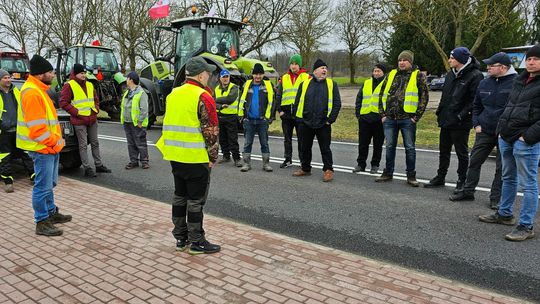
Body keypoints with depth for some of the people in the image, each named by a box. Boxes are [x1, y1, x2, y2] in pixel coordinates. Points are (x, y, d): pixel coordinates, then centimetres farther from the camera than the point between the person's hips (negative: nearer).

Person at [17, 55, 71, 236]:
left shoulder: (39, 90, 14)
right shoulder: (32, 93, -19)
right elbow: (37, 128, -24)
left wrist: (57, 140, 12)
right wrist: (55, 142, -14)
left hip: (51, 146, 10)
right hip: (43, 148, -10)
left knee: (49, 183, 21)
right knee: (43, 186, -3)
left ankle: (51, 213, 34)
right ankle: (42, 223, 6)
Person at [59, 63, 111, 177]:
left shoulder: (89, 85, 13)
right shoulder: (69, 85, -8)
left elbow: (96, 99, 23)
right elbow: (63, 102, -12)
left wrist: (96, 109, 6)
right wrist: (76, 112, -14)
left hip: (92, 119, 7)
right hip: (79, 121, -7)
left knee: (95, 143, 14)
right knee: (83, 145, -1)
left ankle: (99, 165, 24)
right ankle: (87, 168, 5)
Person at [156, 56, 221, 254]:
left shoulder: (173, 94, 11)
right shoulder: (203, 97, -14)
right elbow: (211, 130, -16)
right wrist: (212, 157, -8)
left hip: (175, 156, 8)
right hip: (196, 158, -8)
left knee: (180, 195, 15)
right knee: (196, 200, 1)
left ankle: (180, 238, 25)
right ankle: (196, 242, 10)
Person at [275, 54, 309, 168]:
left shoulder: (306, 77, 2)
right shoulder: (284, 78, 11)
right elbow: (278, 96, 11)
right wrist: (279, 110, 2)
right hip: (286, 113, 4)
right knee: (287, 138, 11)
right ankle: (288, 159, 21)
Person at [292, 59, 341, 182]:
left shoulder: (332, 84, 4)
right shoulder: (304, 84, 7)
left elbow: (337, 103, 0)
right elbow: (297, 102, 9)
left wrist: (331, 119, -7)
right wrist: (297, 118, 2)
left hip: (323, 124, -2)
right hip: (305, 123, 2)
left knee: (325, 148, 4)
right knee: (304, 148, 12)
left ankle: (328, 170, 16)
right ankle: (305, 168, 28)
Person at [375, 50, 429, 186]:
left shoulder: (418, 76, 1)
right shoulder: (391, 75, 12)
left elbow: (424, 97, -2)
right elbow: (382, 95, 14)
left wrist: (417, 116, -8)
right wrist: (382, 114, 6)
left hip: (407, 119, -3)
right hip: (389, 119, 4)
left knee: (410, 147, 4)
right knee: (390, 146, 11)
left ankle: (411, 175, 14)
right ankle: (388, 173, 22)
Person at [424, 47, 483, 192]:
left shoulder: (475, 75, -13)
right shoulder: (451, 74, 12)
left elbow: (475, 100, -18)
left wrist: (462, 115, -22)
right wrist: (440, 111, 10)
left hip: (460, 123, -8)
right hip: (446, 120, 8)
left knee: (462, 153, 5)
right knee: (443, 151, 17)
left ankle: (462, 181, 16)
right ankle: (440, 177, 30)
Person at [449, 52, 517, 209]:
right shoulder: (484, 84, 7)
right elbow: (476, 106, 17)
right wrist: (476, 124, 6)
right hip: (484, 131, 5)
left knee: (501, 167, 5)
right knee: (474, 161, 8)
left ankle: (496, 198, 16)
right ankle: (468, 191, 20)